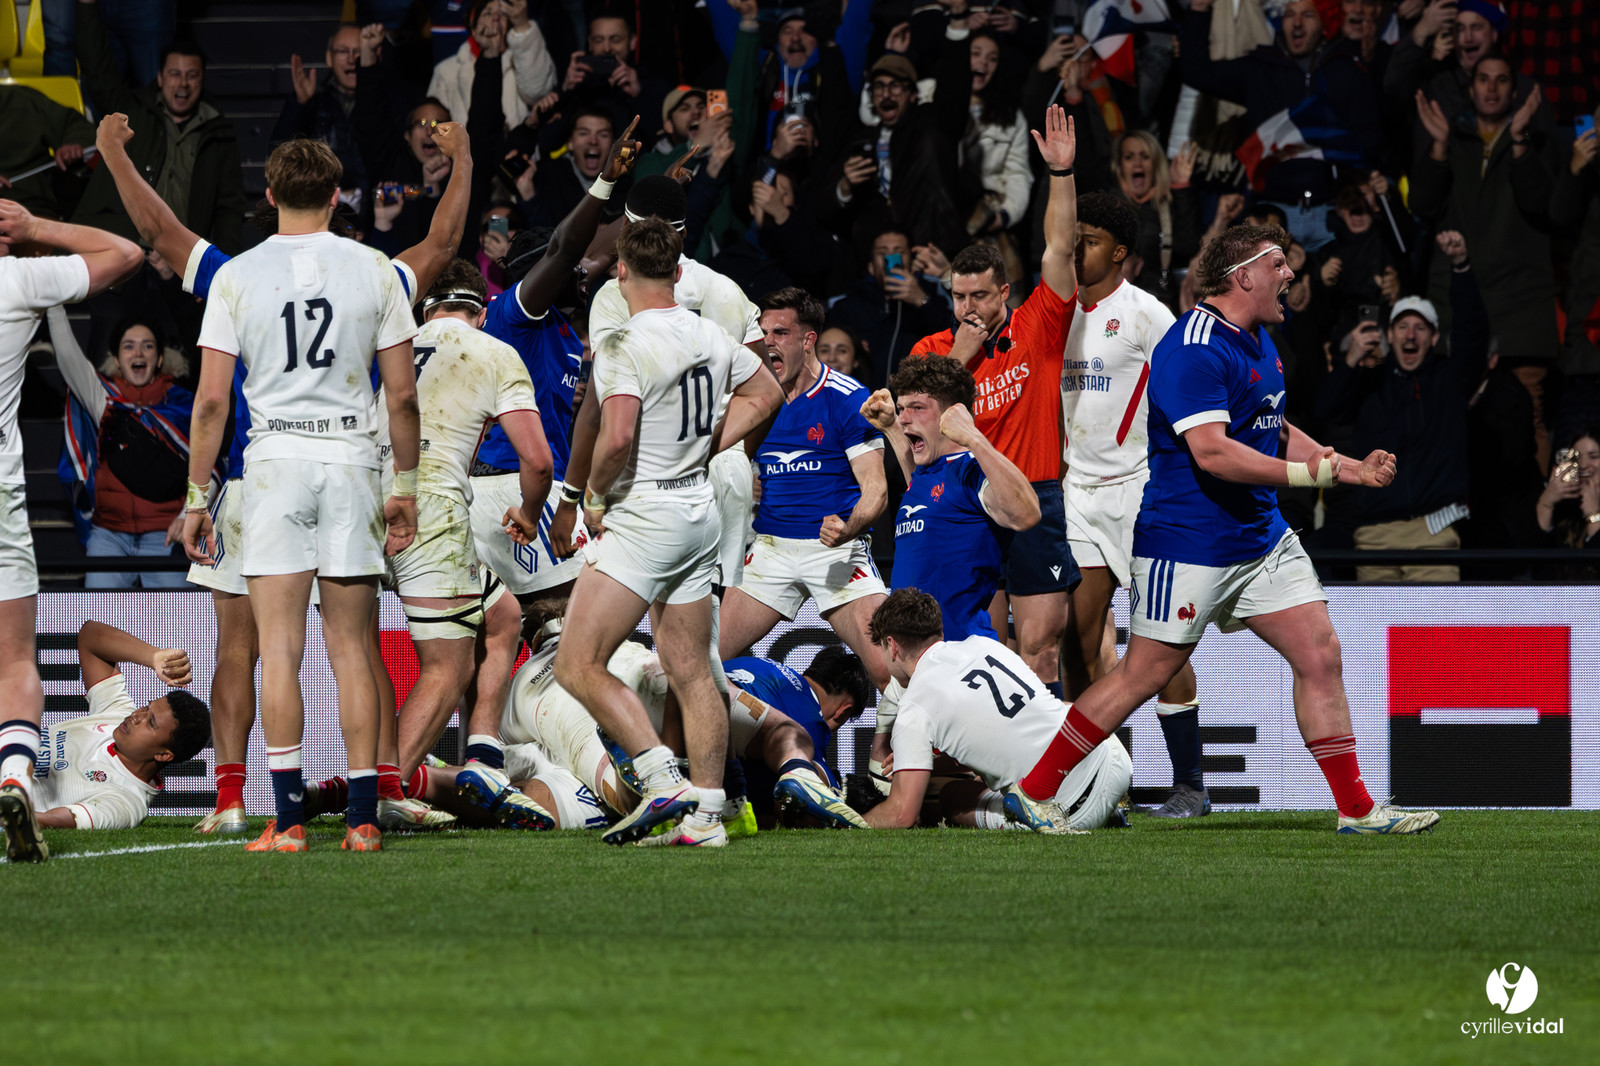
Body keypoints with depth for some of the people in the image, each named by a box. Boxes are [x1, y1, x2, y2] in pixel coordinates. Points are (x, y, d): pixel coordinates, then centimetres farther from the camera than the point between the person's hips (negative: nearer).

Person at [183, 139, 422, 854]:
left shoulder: (236, 276, 0)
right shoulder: (375, 271, 3)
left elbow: (211, 401, -2)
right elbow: (403, 396, 4)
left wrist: (197, 498, 4)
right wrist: (406, 487, 13)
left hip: (275, 460, -1)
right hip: (352, 457, 1)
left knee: (278, 645, -2)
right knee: (351, 649, 6)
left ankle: (288, 818, -8)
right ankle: (363, 817, 2)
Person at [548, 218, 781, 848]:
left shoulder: (622, 349, -16)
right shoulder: (712, 337, 7)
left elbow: (617, 437, -28)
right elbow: (765, 395, 22)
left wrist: (594, 495, -10)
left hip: (644, 514, -8)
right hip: (699, 510, 8)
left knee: (578, 666, -7)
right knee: (692, 672, 11)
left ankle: (663, 783, -16)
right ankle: (706, 813, 9)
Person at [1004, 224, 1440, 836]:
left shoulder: (1259, 342, 13)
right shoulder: (1193, 350, -19)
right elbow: (1211, 452, -28)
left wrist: (1351, 468, 18)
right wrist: (1308, 473, -26)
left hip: (1262, 538, 9)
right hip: (1190, 546, -9)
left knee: (1320, 655, 2)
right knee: (1146, 675, -3)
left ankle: (1356, 809, 5)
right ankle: (1033, 791, 8)